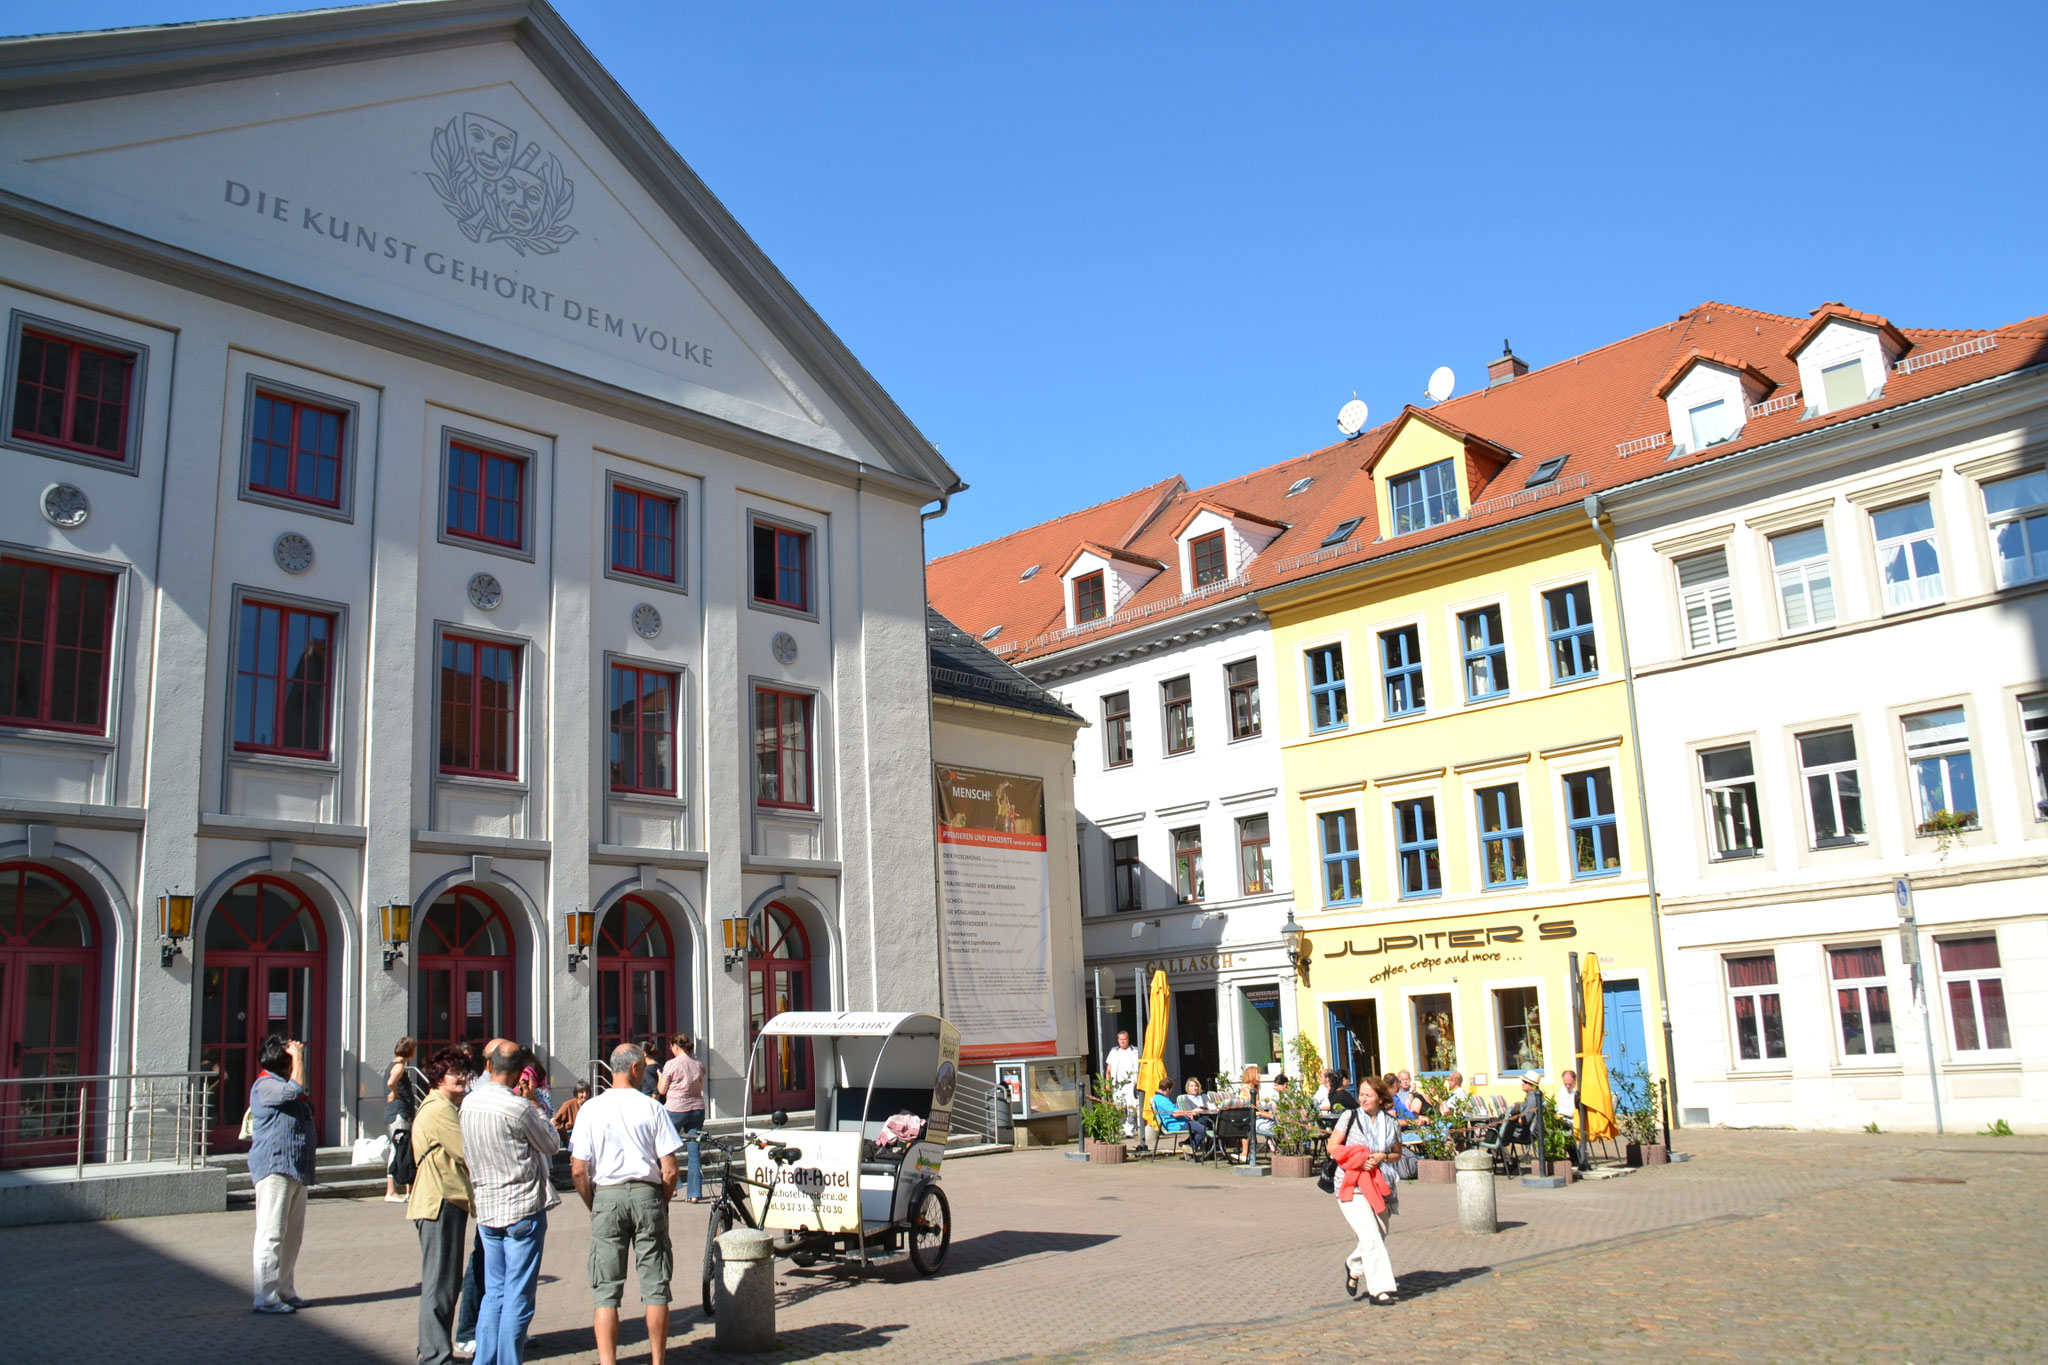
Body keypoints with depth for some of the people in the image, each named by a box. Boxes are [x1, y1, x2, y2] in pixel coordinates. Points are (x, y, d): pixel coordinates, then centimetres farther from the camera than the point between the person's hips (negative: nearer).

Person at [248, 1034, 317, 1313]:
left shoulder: (282, 1086, 20)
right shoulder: (265, 1085, -11)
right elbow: (295, 1089, -25)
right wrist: (298, 1055, -16)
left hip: (296, 1172, 10)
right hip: (274, 1169, -10)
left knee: (292, 1235, 13)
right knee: (271, 1234, -7)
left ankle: (285, 1292, 21)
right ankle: (266, 1298, -3)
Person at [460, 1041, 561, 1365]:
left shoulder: (469, 1103, 2)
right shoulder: (518, 1107, -18)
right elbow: (552, 1145, -5)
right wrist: (536, 1107, 7)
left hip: (486, 1208, 7)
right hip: (523, 1209, -6)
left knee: (494, 1293, 15)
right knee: (518, 1297, 2)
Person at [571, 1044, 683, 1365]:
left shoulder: (591, 1109, 0)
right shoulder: (652, 1107, -3)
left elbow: (578, 1170, -2)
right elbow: (669, 1170, -5)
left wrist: (593, 1206, 12)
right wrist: (662, 1204, 11)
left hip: (606, 1196, 1)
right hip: (646, 1194, -1)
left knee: (606, 1290, 6)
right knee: (655, 1287, 9)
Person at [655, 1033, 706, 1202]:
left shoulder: (671, 1064, -9)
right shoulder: (699, 1064, 6)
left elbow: (661, 1090, -3)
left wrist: (660, 1077, 15)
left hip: (676, 1109, -4)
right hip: (697, 1108, 5)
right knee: (694, 1151, 4)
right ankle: (695, 1193, 2)